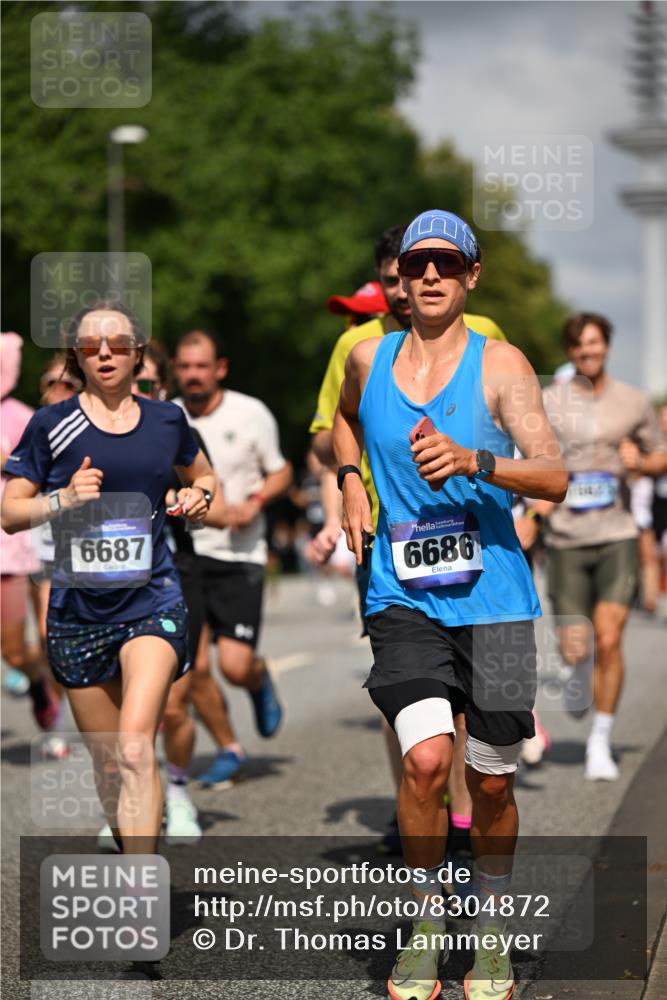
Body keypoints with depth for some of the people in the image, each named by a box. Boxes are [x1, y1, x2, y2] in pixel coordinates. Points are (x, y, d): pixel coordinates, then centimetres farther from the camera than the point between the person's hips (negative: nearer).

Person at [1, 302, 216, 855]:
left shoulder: (167, 419, 7)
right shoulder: (51, 425, 0)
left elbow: (203, 475, 27)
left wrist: (200, 497, 4)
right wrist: (63, 499, -15)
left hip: (153, 600, -1)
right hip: (78, 606, 1)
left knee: (135, 746, -19)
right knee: (107, 762, 9)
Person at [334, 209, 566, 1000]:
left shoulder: (500, 364, -3)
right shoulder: (368, 359, 7)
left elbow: (553, 479, -13)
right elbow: (344, 418, 32)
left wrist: (472, 462, -30)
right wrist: (350, 482, 14)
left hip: (494, 600, -1)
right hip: (404, 600, 1)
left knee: (490, 782, 6)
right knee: (425, 758, -19)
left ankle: (490, 928, 30)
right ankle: (425, 921, 2)